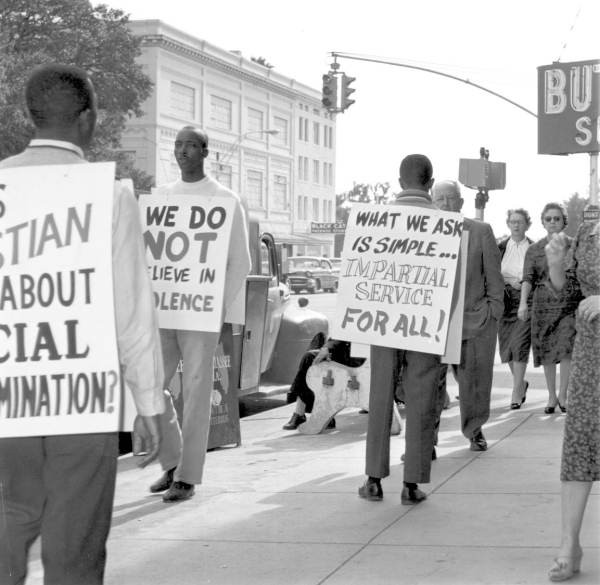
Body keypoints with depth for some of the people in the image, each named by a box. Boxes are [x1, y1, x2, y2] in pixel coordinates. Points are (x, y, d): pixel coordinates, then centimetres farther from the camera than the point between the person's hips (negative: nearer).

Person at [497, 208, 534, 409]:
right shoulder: (500, 248, 8)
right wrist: (508, 281, -8)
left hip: (526, 301, -3)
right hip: (505, 300, 3)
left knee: (520, 343, -12)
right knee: (506, 345, 6)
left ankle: (516, 392, -6)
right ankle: (521, 383, 29)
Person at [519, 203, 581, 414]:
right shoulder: (534, 249, 4)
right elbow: (528, 278, -6)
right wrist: (523, 303, -20)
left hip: (570, 303, -1)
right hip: (543, 304, 1)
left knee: (567, 348, -14)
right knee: (547, 352, 5)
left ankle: (563, 394, 0)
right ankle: (551, 397, 17)